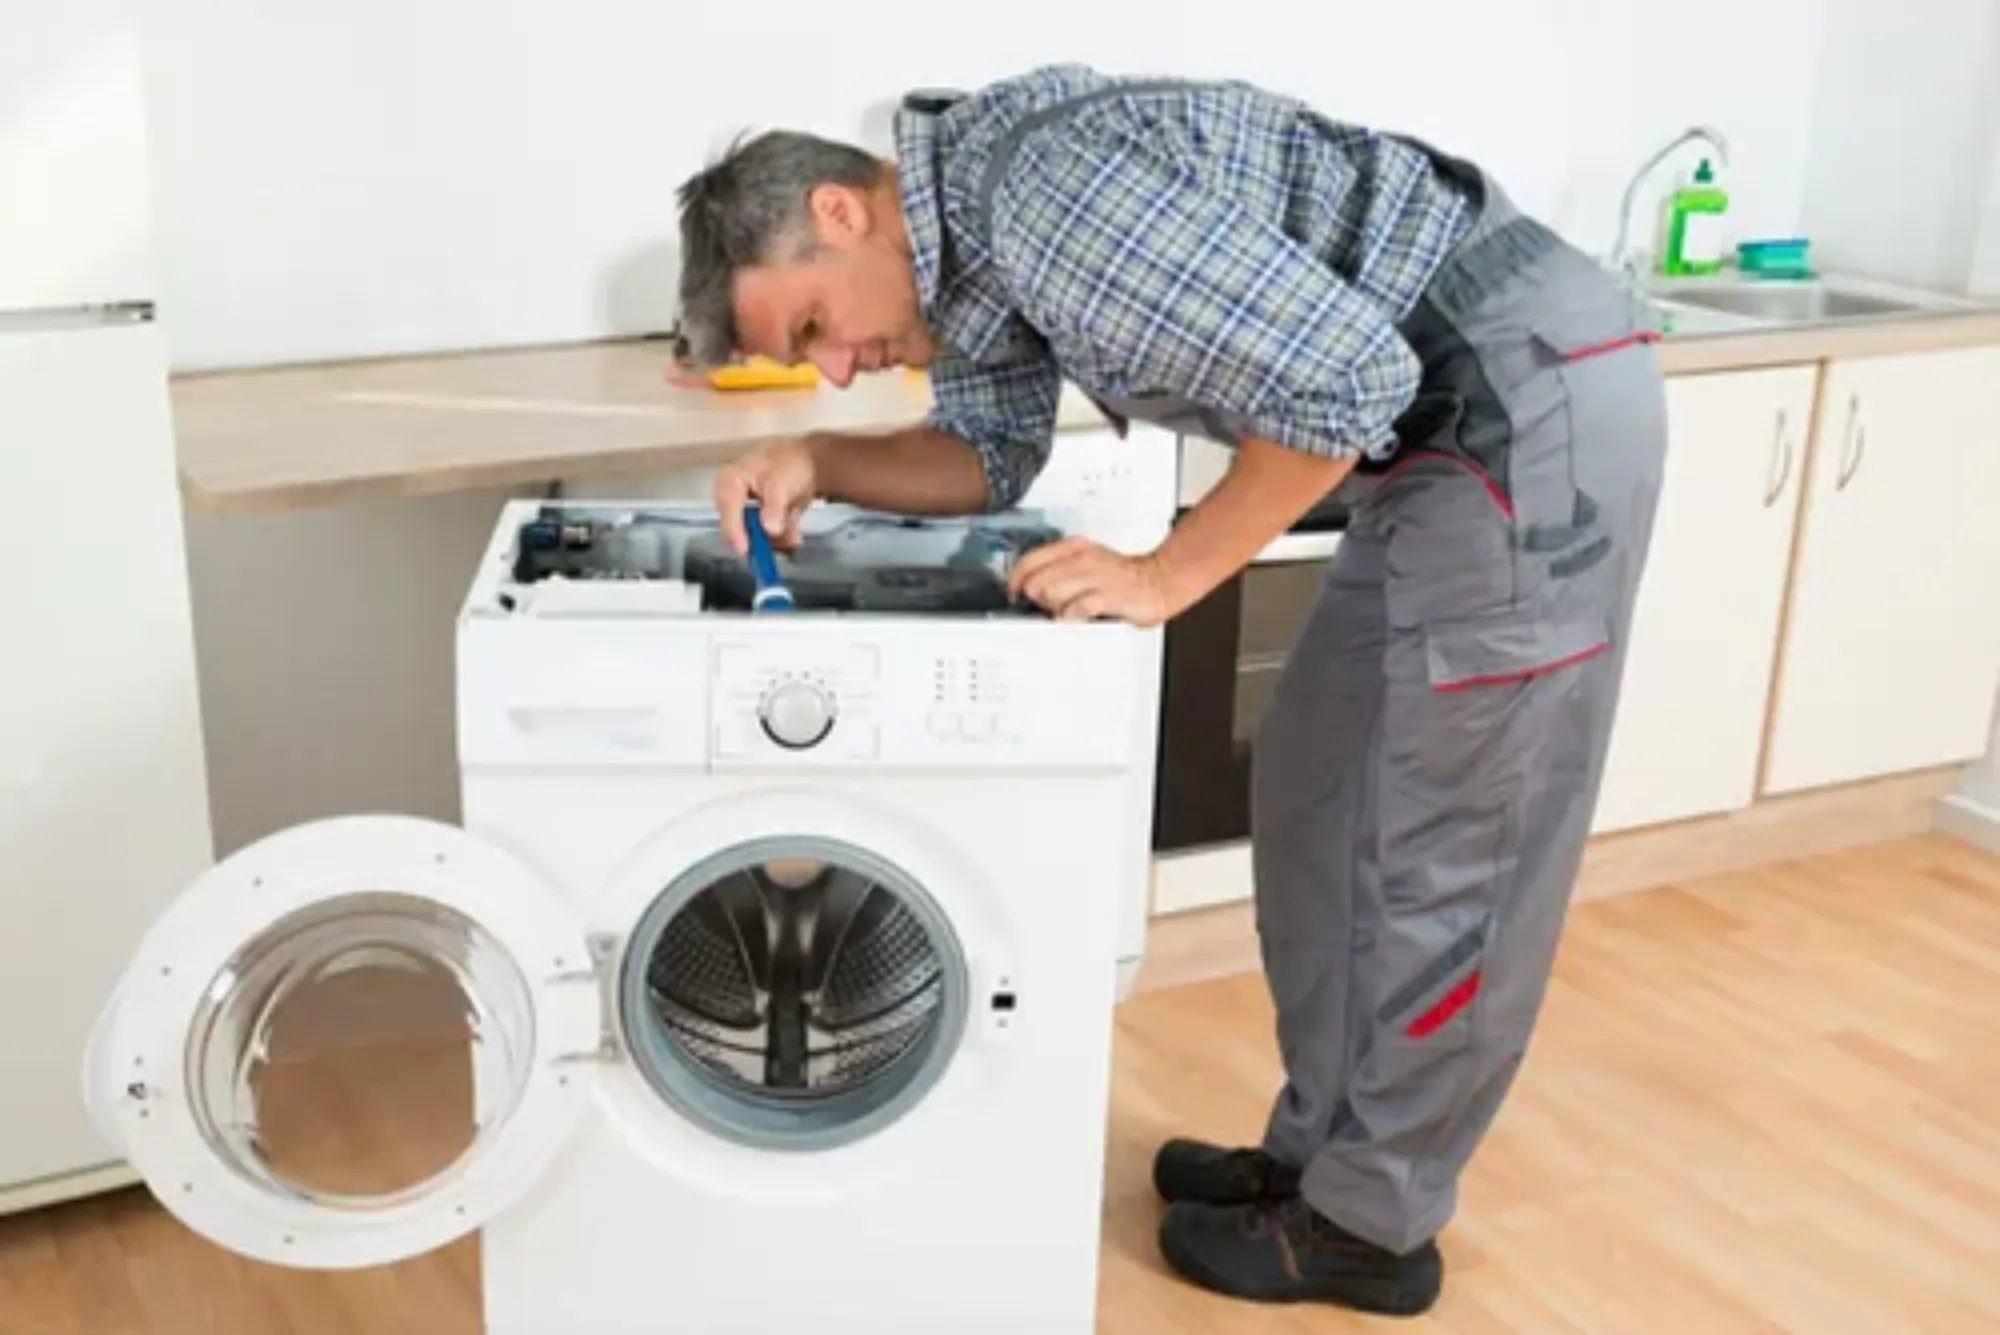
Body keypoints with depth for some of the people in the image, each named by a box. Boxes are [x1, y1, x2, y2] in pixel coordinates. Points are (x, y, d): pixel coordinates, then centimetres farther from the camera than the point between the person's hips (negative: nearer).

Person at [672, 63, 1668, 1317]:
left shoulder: (1050, 185, -23)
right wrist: (815, 463, 0)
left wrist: (1166, 573, -15)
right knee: (1318, 803, 16)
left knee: (1445, 847, 1)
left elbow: (1344, 381, -24)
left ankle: (1373, 1223, 17)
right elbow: (989, 455, 16)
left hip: (1538, 401, -10)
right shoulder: (969, 229, 7)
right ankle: (1322, 1151, 30)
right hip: (1464, 420, 10)